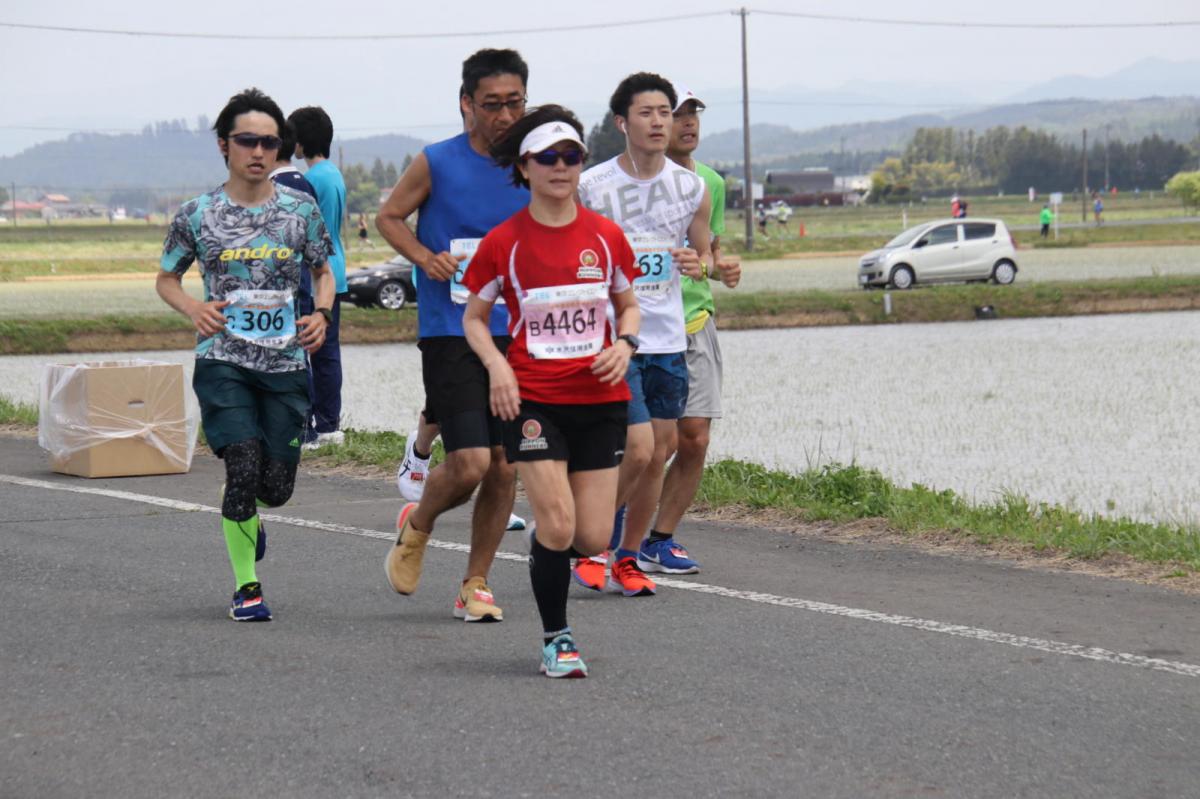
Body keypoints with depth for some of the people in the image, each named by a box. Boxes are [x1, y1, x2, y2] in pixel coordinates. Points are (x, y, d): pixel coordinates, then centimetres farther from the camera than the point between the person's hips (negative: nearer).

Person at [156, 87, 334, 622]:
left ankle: (245, 516, 40)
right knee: (244, 467, -16)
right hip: (222, 361, -2)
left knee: (277, 485, 2)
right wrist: (193, 308, -8)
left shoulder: (301, 210, 4)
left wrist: (321, 313, -3)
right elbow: (166, 279, 12)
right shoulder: (198, 215, 1)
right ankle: (246, 586, -1)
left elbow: (323, 272, 17)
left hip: (286, 363, 2)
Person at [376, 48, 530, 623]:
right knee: (469, 463, -14)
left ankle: (475, 585, 20)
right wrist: (426, 257, -10)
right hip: (450, 333, -4)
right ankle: (416, 527, 18)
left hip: (515, 335, 4)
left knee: (504, 468, 4)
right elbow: (389, 217, 8)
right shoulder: (436, 164, -5)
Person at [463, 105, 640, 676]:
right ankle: (556, 639, 7)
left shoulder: (606, 236, 4)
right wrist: (497, 365, -10)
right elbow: (474, 317, 8)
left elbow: (628, 305, 17)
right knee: (558, 525, -13)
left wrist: (624, 344, -3)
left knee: (593, 540, -2)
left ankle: (544, 541, 34)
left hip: (600, 398, 3)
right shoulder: (504, 242, -2)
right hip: (533, 398, -3)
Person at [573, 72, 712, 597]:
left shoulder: (691, 188, 4)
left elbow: (703, 251, 16)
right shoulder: (591, 187, -9)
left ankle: (627, 560, 21)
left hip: (668, 340, 5)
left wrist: (699, 265, -6)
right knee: (638, 451, -13)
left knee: (660, 455, 7)